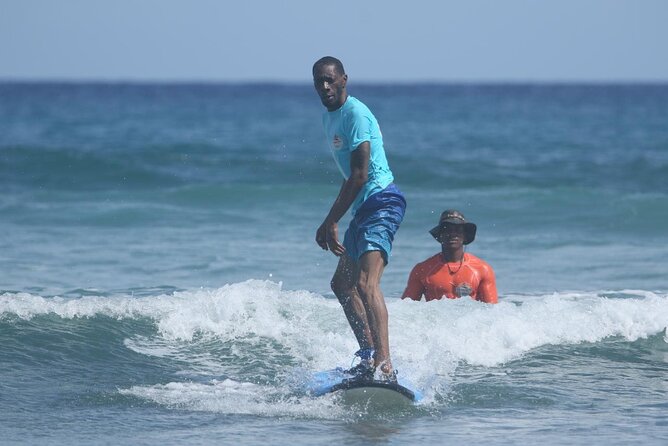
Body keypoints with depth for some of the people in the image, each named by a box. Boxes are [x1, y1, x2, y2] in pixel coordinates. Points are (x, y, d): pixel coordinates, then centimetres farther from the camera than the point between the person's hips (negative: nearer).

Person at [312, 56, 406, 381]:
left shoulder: (355, 114, -13)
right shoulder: (329, 116, 17)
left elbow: (360, 175, -19)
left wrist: (330, 223, -17)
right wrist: (333, 221, 22)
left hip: (382, 202, -11)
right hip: (364, 208, 11)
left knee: (366, 284, -26)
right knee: (342, 284, 22)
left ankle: (384, 367, -38)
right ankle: (369, 356, 28)